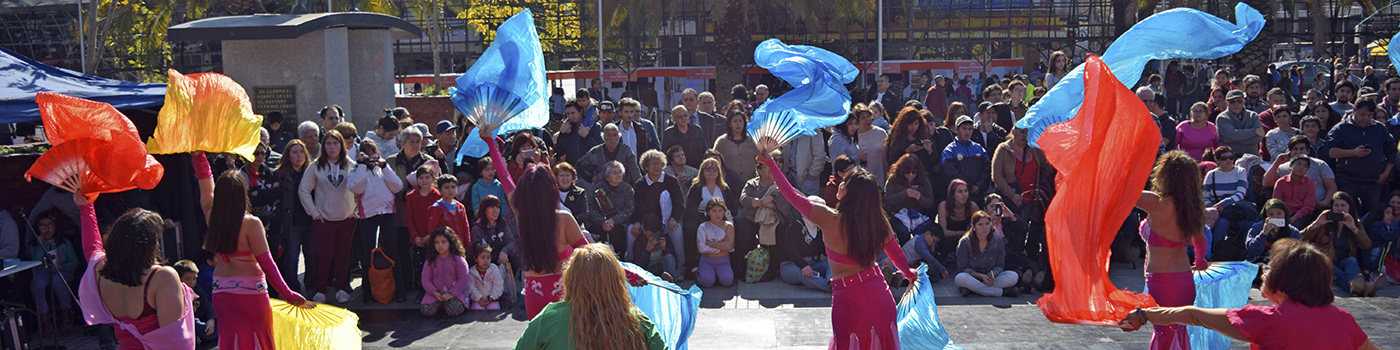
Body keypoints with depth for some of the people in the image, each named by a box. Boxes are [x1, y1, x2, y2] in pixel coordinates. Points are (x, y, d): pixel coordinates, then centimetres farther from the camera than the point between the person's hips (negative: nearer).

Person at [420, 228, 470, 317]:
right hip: (435, 294, 2)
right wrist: (434, 292, -14)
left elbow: (462, 280, -6)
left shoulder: (459, 260, 0)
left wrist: (451, 294, -19)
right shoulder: (431, 261, 8)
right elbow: (426, 279, 3)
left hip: (455, 293, -2)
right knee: (426, 310, -24)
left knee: (454, 310, -30)